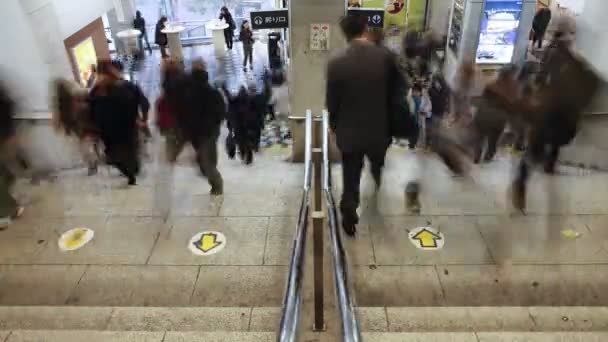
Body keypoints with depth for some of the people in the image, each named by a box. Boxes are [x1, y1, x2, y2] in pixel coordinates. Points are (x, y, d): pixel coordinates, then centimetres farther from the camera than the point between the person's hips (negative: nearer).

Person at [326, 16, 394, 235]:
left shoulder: (337, 62, -16)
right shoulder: (385, 57, -11)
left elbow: (331, 101, -8)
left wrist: (334, 125, 9)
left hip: (349, 131, -1)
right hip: (379, 129, 2)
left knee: (351, 180, 13)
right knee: (378, 171, 28)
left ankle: (349, 221, 21)